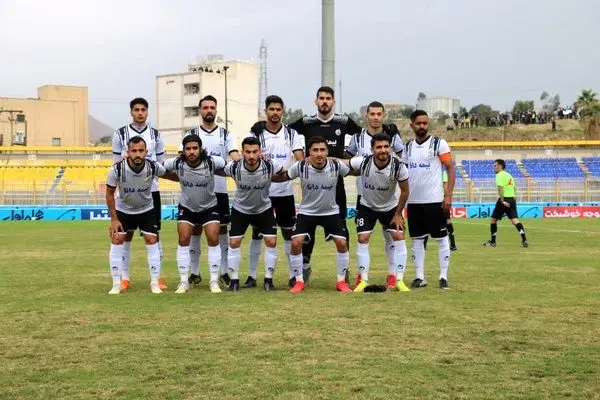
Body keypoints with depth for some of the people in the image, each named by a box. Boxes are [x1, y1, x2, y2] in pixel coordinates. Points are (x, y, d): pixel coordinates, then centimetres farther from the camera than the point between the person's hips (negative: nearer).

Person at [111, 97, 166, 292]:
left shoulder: (156, 135, 8)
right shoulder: (120, 134, 3)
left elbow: (161, 164, 11)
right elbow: (117, 163, 7)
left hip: (151, 190, 1)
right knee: (126, 234, 2)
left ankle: (158, 276, 7)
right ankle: (124, 277, 7)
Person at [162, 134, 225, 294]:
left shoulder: (211, 162, -24)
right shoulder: (177, 163, -20)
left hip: (209, 207, -1)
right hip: (186, 207, 1)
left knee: (213, 239, -10)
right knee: (183, 240, -7)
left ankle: (214, 281, 2)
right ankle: (184, 282, 3)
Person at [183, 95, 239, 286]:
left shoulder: (226, 134, 8)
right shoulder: (191, 134, 8)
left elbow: (235, 156, -5)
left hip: (219, 189, 0)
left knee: (222, 229, 3)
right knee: (195, 230, 4)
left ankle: (224, 271, 11)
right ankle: (195, 272, 12)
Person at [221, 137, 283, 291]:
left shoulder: (270, 166, -27)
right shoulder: (234, 167, -27)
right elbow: (220, 171, -4)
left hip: (264, 208, 0)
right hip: (240, 209, 0)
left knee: (271, 242, -9)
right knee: (234, 242, -4)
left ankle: (268, 279, 5)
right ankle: (234, 280, 9)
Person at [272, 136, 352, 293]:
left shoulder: (337, 165, -17)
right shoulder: (300, 166, -18)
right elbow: (280, 178, -4)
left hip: (331, 212, 1)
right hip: (307, 212, 0)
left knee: (342, 243, -10)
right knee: (295, 243, -14)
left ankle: (341, 282, 8)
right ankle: (299, 282, 3)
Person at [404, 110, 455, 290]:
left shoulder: (439, 143, -3)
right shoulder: (407, 147, 10)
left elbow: (451, 168, -4)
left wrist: (448, 195, -12)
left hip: (434, 200, -4)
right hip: (413, 201, 4)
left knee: (441, 239, 1)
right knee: (416, 240, 7)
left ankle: (443, 276, 7)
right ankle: (420, 277, 14)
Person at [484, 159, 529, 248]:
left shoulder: (499, 175, -5)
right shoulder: (509, 175, 20)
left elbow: (500, 188, -19)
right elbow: (513, 188, 22)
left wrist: (502, 200, -23)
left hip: (504, 200, -7)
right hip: (512, 199, 7)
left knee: (493, 220, 9)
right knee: (515, 220, -4)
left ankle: (492, 242, 16)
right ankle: (524, 240, -22)